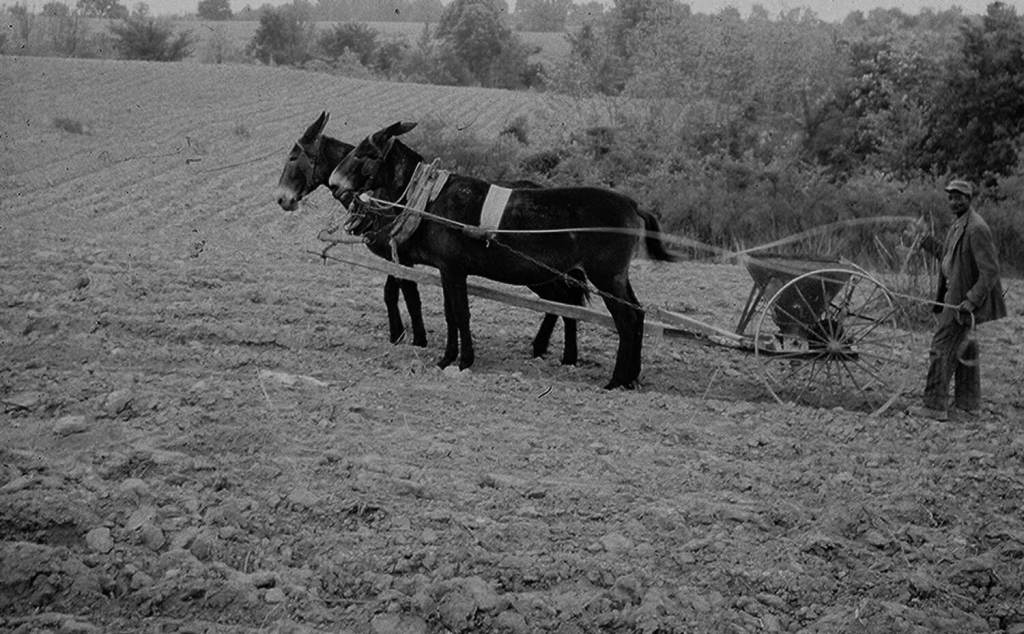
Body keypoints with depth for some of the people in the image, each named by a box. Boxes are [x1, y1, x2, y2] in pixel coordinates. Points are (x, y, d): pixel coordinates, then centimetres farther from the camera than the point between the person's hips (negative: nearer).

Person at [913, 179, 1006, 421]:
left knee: (941, 348, -8)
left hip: (963, 298, -10)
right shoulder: (958, 224, 11)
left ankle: (935, 406, -5)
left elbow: (990, 270, -23)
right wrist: (941, 296, 20)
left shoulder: (976, 228, -20)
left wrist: (972, 300, -26)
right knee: (962, 347, 18)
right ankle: (968, 401, 29)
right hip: (954, 295, 10)